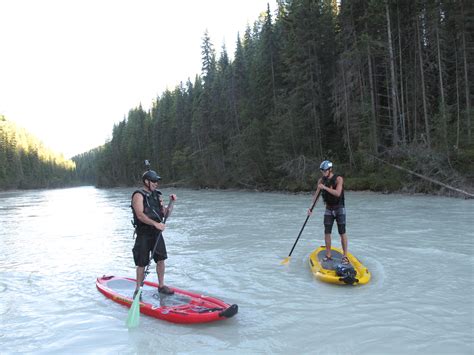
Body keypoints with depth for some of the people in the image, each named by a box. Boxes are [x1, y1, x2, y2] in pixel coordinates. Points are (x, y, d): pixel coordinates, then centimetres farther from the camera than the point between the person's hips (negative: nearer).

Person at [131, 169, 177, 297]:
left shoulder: (157, 195, 11)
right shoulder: (139, 195, -10)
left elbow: (165, 214, 10)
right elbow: (140, 215, -22)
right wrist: (156, 223, -29)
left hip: (157, 233, 6)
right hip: (143, 234, -6)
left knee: (161, 259, 9)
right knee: (142, 263, 0)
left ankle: (161, 286, 23)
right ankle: (138, 289, 15)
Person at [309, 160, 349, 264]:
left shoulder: (338, 179, -14)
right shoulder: (321, 180, 1)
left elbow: (337, 193, -26)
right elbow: (316, 194, 1)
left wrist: (325, 187, -29)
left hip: (339, 209, -4)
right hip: (328, 209, 4)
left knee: (342, 233, -4)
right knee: (327, 232, 2)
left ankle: (345, 256, 2)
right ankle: (328, 255, 13)